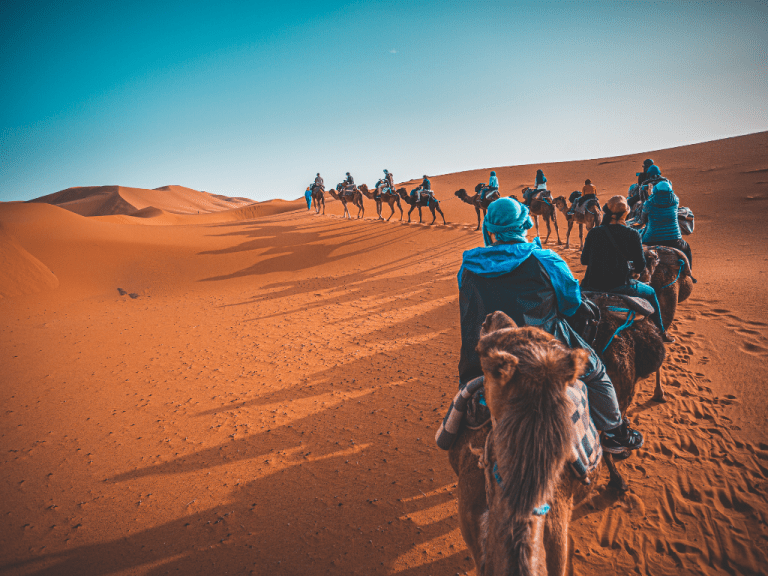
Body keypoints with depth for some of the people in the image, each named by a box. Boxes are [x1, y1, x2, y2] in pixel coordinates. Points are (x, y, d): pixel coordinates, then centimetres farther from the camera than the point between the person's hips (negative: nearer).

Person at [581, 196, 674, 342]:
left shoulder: (594, 232, -1)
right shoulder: (632, 234, -8)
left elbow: (584, 260, 7)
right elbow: (640, 266, -3)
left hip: (591, 286, 3)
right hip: (618, 286, -3)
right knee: (650, 292, 27)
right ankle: (661, 333, 40)